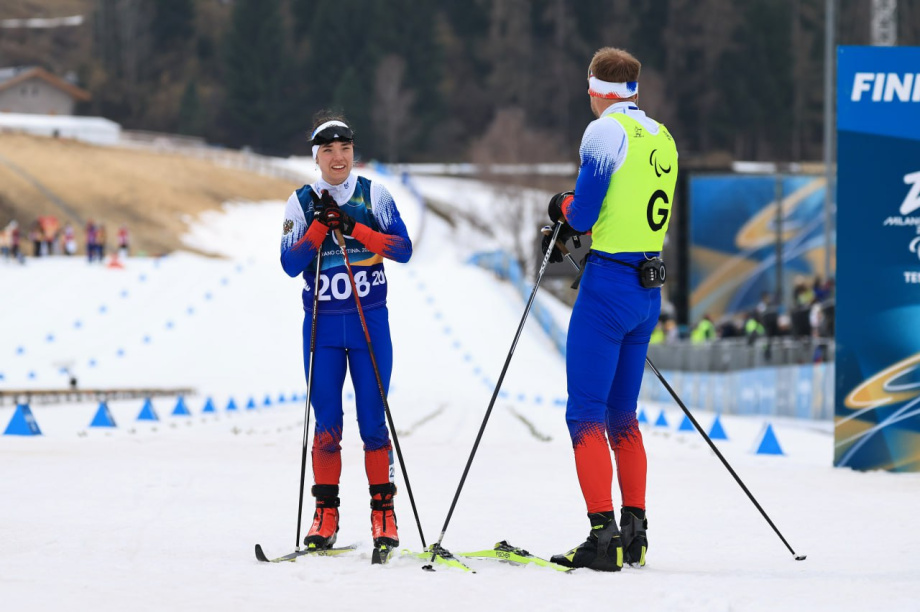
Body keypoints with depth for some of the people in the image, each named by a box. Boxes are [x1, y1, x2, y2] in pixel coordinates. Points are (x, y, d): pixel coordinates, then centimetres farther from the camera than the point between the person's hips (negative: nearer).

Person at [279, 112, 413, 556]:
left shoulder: (374, 195, 2)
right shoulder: (301, 202, 4)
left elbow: (403, 249, -6)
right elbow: (290, 264, -4)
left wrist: (353, 228, -15)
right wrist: (320, 225, -16)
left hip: (370, 323, -1)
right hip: (322, 327, 1)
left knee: (372, 422, -2)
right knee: (326, 424, 0)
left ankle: (383, 512, 5)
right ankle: (326, 515, 7)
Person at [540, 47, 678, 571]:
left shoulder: (605, 131, -10)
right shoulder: (663, 139, 14)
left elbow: (584, 213, -14)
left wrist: (563, 208, 8)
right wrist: (570, 229, 18)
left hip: (608, 283, -8)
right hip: (650, 288, 8)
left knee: (586, 415, -5)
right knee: (622, 415, 16)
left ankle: (604, 536, -12)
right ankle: (635, 533, 15)